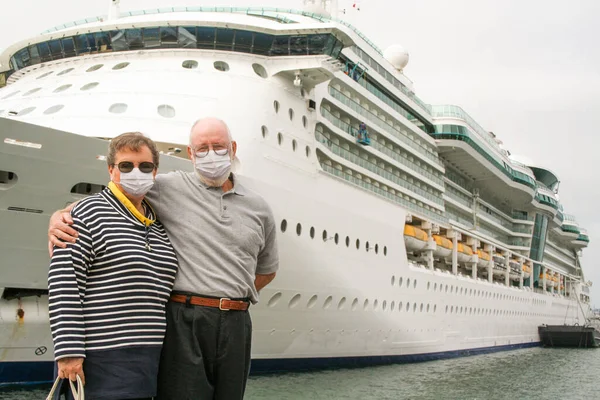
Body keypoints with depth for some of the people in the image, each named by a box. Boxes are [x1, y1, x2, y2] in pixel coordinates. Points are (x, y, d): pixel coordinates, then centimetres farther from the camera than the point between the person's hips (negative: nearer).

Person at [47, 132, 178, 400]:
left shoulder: (158, 224, 16)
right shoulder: (89, 213, -5)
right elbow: (63, 282, -12)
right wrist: (68, 351, -17)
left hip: (149, 357, 7)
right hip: (105, 359, -7)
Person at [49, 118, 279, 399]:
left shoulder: (259, 209, 12)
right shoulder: (169, 188, 1)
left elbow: (267, 269, 26)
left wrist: (232, 296, 12)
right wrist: (60, 217, -14)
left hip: (235, 326, 4)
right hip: (184, 322, -4)